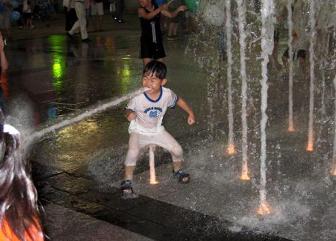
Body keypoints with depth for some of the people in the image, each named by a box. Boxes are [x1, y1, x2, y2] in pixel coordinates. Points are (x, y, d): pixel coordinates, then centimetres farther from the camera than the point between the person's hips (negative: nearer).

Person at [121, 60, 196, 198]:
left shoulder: (167, 94, -18)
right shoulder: (138, 97, -27)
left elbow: (178, 100, 5)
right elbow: (129, 109, -11)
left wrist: (190, 113, 5)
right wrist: (129, 114, -35)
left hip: (157, 130, 4)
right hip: (139, 131, -3)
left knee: (177, 150, 0)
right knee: (133, 152, -30)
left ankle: (178, 171, 33)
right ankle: (127, 182, -13)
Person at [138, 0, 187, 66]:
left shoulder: (158, 8, -2)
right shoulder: (141, 10, -11)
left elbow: (171, 15, -1)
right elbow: (148, 16, -31)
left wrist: (178, 9, -20)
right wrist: (160, 9, -41)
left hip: (157, 40, 3)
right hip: (146, 41, -3)